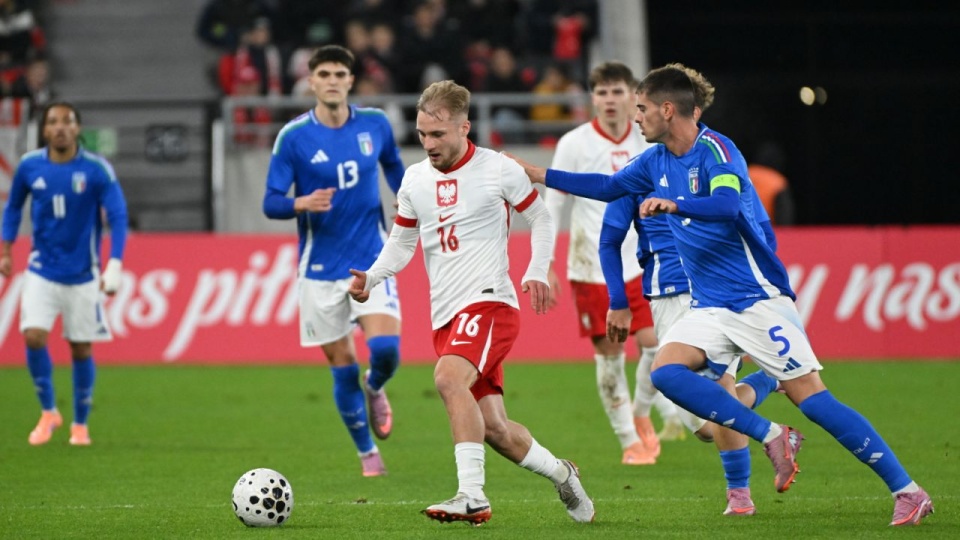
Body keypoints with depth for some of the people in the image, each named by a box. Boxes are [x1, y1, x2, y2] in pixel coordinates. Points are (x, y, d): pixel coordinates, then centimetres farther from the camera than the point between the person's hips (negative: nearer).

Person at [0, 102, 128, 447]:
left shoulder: (97, 170, -12)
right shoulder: (30, 166, -4)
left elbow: (118, 217, -12)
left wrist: (115, 266, -21)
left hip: (83, 275, -1)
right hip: (42, 271, 1)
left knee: (81, 348, 4)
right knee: (34, 337, -15)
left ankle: (80, 424, 21)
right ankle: (48, 412, 5)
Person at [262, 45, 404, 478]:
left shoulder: (375, 124, 0)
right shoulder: (293, 137, -8)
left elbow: (392, 166, 21)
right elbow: (271, 203, -7)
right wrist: (302, 204, -26)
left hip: (371, 259, 1)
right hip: (321, 268, -1)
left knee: (386, 350, -18)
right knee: (343, 368, 3)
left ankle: (374, 389, 18)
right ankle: (368, 453, 22)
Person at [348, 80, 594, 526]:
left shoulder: (499, 170, -3)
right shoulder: (414, 179, 11)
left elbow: (540, 219, 9)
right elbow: (402, 241, 19)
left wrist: (537, 272, -5)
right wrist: (371, 278, 1)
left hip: (489, 302, -6)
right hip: (445, 316, 6)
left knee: (448, 378, -32)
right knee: (493, 429, 5)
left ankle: (472, 497, -36)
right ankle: (561, 475, 31)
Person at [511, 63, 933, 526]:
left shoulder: (715, 149, -14)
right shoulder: (656, 161, 9)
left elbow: (728, 204, -33)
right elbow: (608, 187, 25)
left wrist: (674, 204, -47)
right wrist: (540, 175, 23)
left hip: (758, 298, -7)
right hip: (710, 308, 7)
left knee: (811, 399, -11)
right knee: (666, 372, -18)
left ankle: (908, 492, -5)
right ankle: (772, 437, -9)